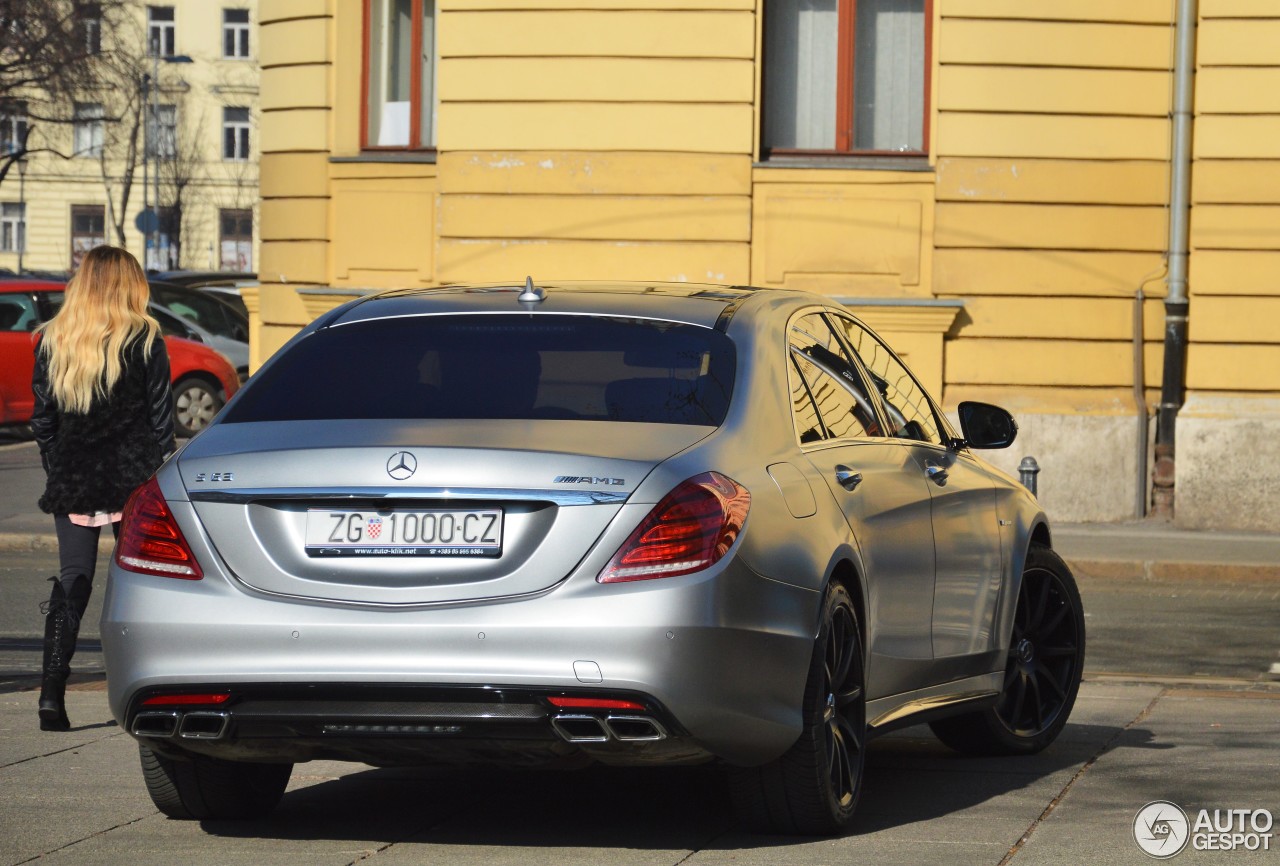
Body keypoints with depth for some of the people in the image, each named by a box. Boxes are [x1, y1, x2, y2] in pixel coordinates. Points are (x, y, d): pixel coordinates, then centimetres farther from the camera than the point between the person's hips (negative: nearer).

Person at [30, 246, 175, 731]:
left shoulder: (51, 342, 4)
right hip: (133, 473, -2)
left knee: (72, 580, 3)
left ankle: (52, 695, -8)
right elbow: (160, 413, -4)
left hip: (73, 476, 2)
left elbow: (42, 418, 7)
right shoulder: (144, 340, -5)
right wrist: (161, 469, 4)